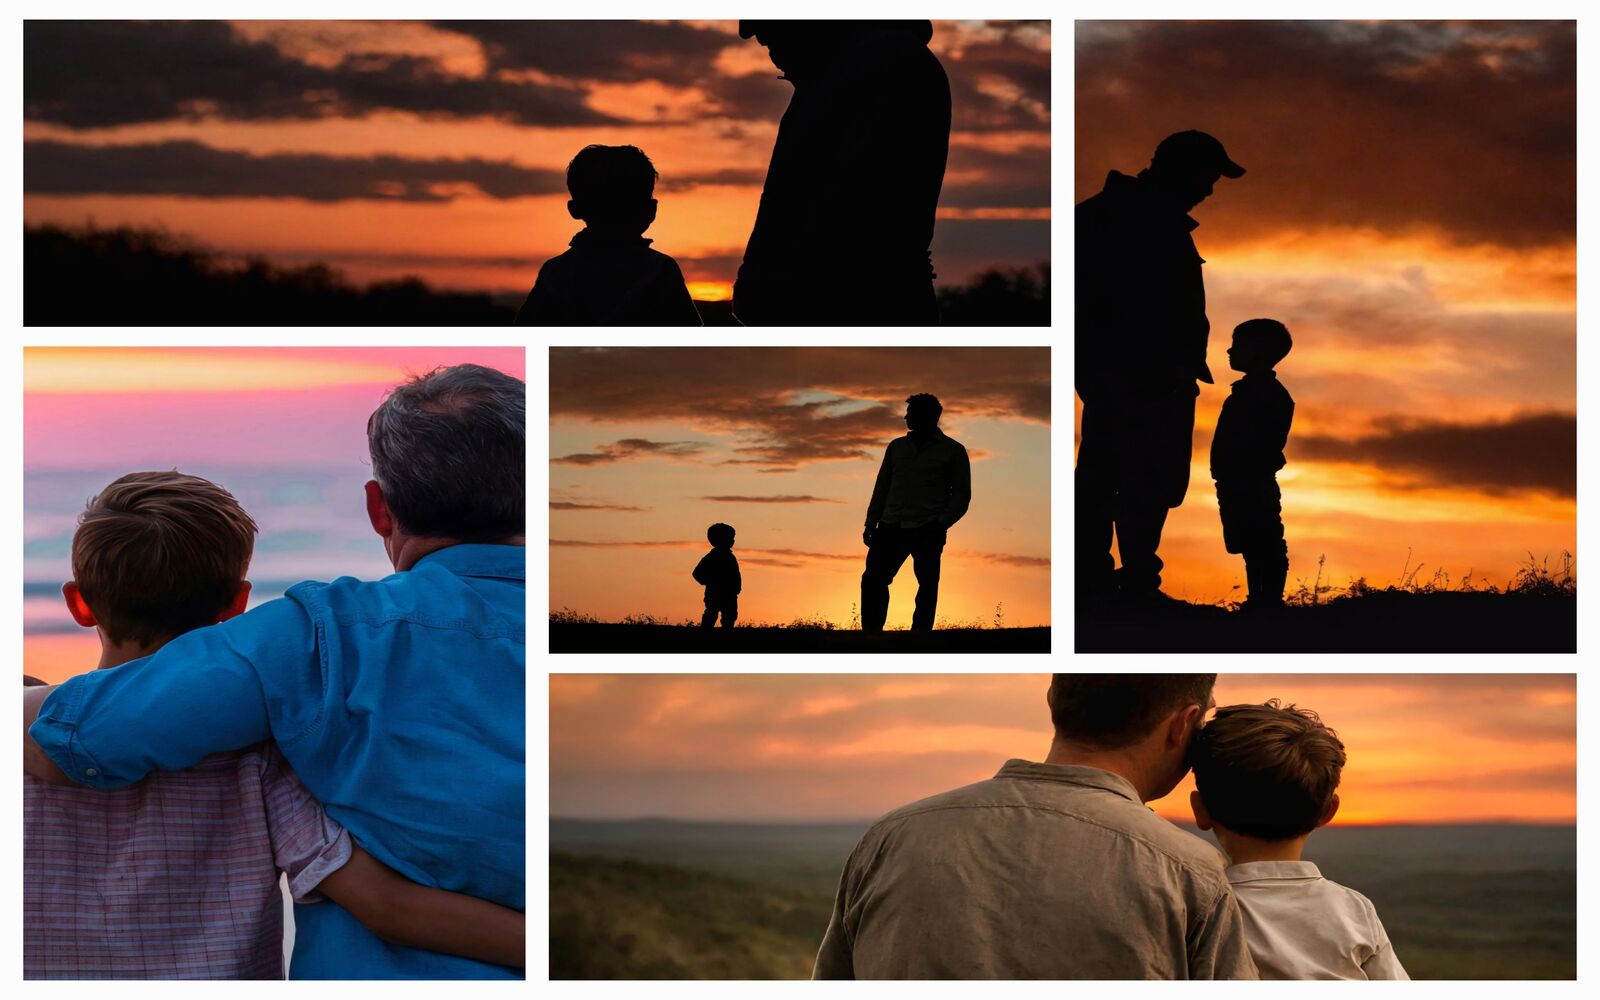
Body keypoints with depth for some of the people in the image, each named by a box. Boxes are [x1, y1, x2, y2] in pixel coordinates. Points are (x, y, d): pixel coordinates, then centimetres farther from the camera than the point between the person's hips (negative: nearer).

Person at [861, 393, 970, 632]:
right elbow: (881, 487, 21)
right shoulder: (896, 447, 18)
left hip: (927, 532, -3)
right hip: (892, 527, 3)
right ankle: (871, 632, -2)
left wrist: (941, 524, -10)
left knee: (927, 586, -5)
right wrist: (871, 524, 11)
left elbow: (962, 495, 4)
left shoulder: (952, 451, 6)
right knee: (872, 579, -7)